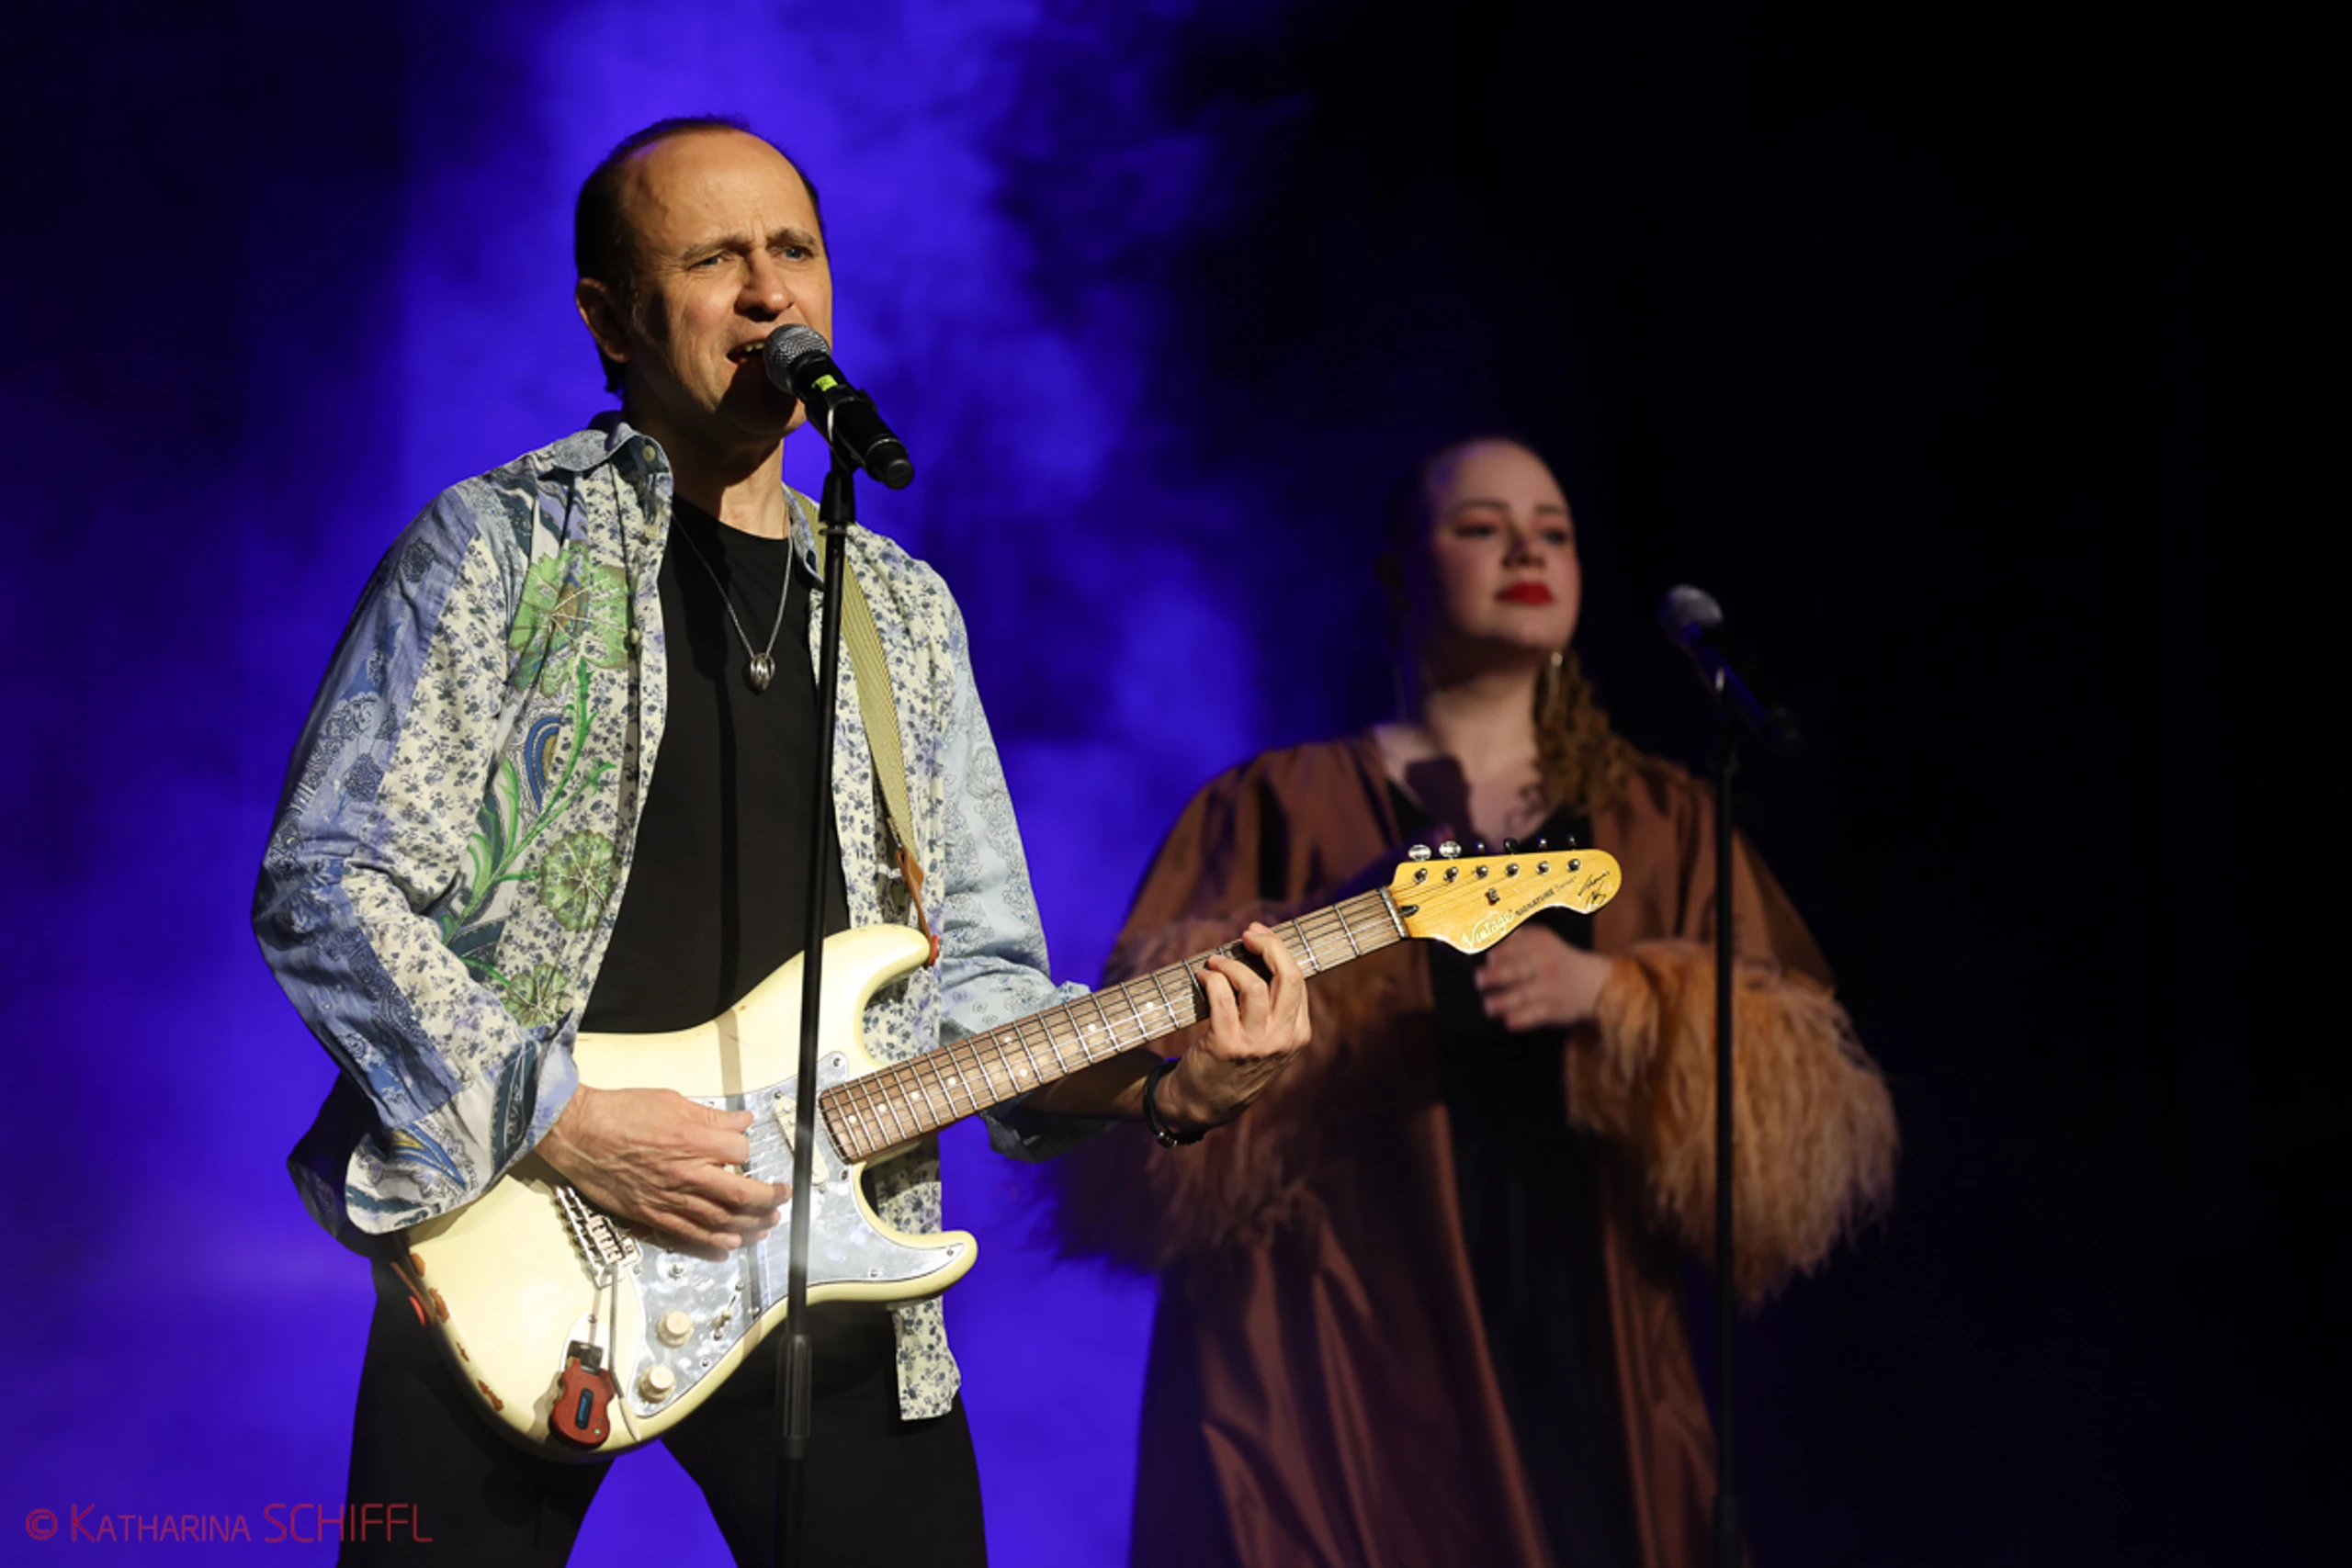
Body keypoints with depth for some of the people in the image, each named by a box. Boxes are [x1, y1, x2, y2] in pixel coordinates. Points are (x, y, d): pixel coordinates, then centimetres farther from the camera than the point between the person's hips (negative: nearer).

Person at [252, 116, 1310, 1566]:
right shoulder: (503, 549, -1)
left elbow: (976, 970, 12)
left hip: (823, 1263, 4)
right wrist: (560, 1118, -16)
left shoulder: (905, 612, 14)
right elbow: (328, 887, -7)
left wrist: (1147, 1073, -7)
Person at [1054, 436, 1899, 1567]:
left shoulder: (1665, 824, 15)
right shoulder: (1281, 808, 9)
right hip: (1342, 1360, -2)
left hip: (1586, 1350, 2)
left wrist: (1615, 993, -14)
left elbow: (1802, 1104, 3)